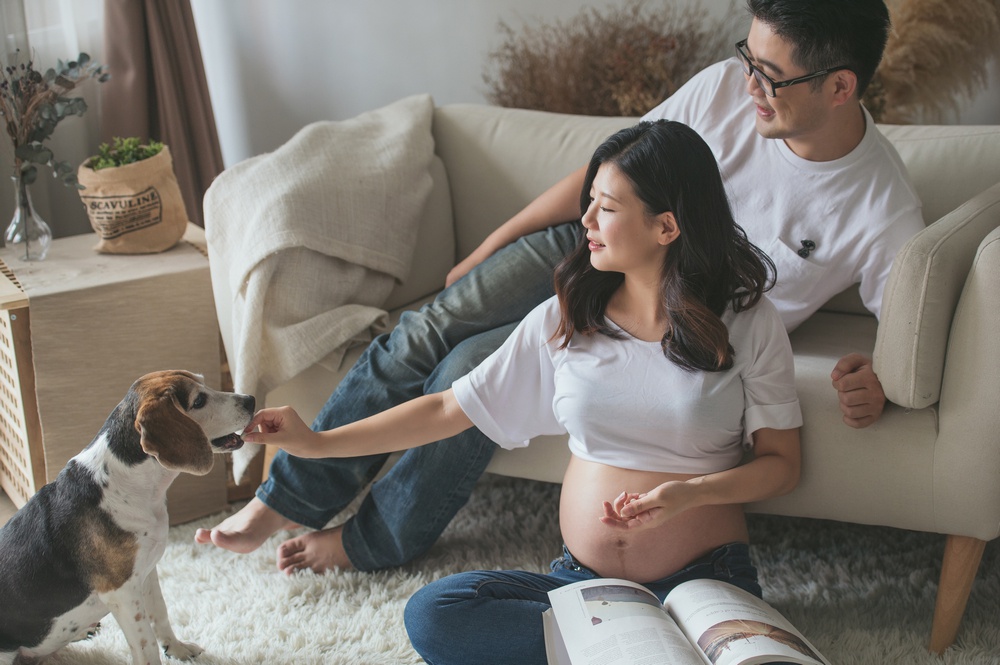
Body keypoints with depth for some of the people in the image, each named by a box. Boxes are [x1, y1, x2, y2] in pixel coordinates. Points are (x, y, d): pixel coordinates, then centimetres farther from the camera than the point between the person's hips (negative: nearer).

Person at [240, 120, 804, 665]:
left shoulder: (748, 323, -4)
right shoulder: (564, 319, 4)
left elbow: (782, 463, 0)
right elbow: (451, 409, 8)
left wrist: (687, 492, -19)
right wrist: (319, 443, 5)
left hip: (701, 583, -3)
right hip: (582, 579, 3)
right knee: (433, 614, -22)